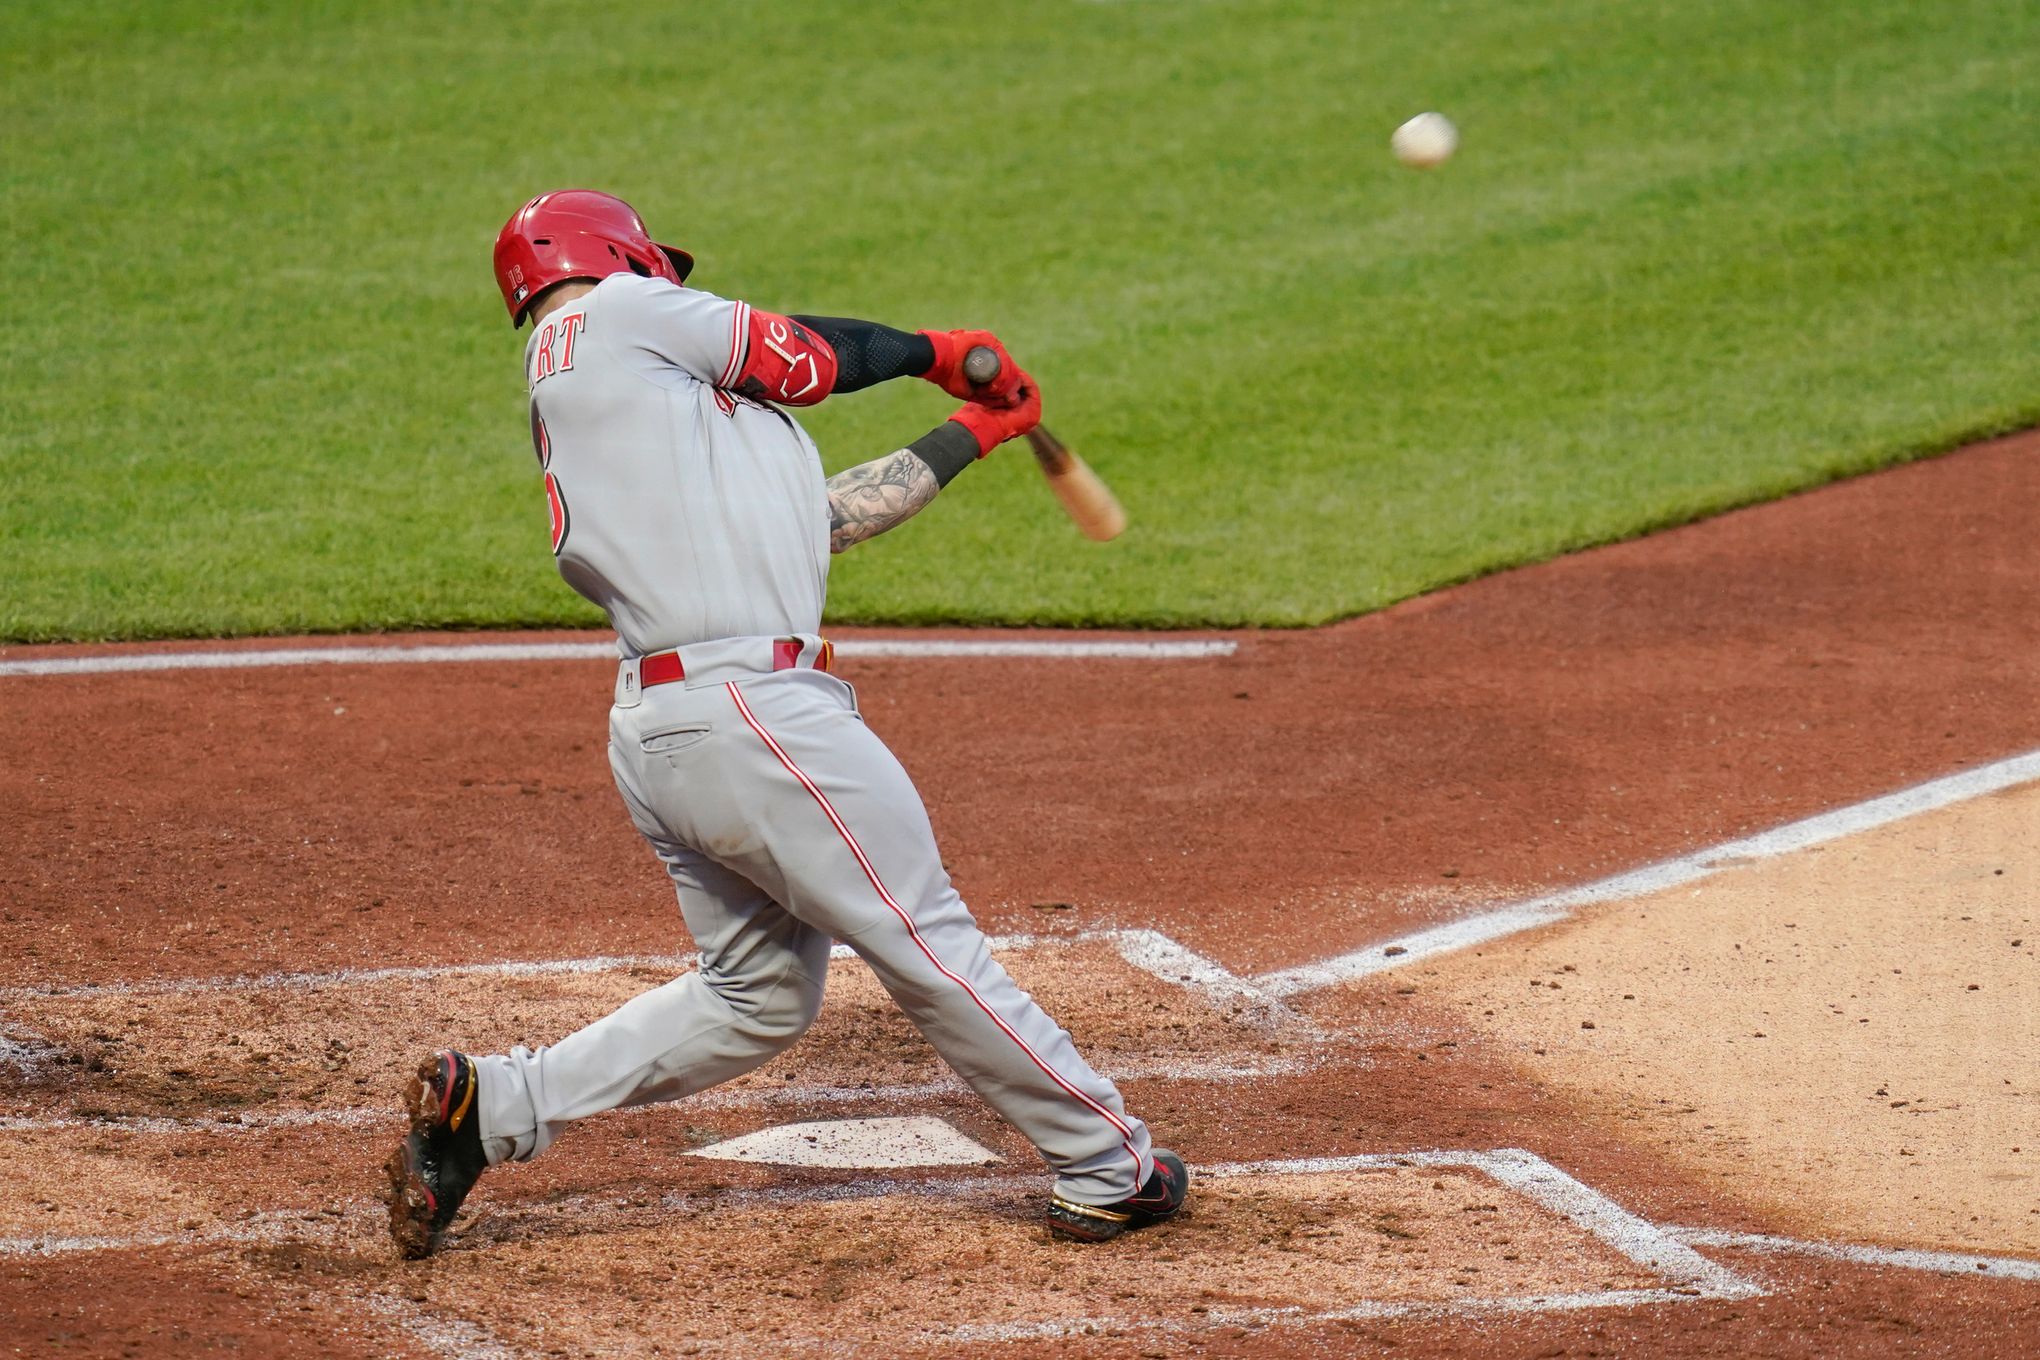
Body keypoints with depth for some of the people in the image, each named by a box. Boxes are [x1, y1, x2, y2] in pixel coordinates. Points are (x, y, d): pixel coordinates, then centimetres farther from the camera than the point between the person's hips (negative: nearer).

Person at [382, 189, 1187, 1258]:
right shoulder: (612, 315, 1)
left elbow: (827, 515, 24)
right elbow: (800, 360, 7)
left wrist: (973, 430, 31)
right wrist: (935, 351, 25)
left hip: (653, 729, 10)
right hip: (750, 714, -10)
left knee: (759, 994, 19)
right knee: (930, 950, 1)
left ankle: (488, 1108, 16)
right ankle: (1107, 1168, 10)